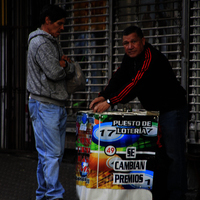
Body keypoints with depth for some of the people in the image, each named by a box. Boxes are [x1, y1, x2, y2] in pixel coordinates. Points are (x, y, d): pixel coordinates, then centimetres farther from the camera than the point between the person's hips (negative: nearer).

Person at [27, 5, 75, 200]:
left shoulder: (53, 43, 20)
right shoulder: (39, 43, -11)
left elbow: (70, 72, 16)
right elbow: (54, 73, -19)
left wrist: (66, 65, -6)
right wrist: (65, 66, 2)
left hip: (58, 105, 9)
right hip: (44, 105, -9)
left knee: (56, 153, 9)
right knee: (50, 153, -12)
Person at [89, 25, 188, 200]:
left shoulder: (152, 58, -25)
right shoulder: (131, 57, 5)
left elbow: (136, 84, -33)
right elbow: (118, 78, 1)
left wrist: (110, 102, -36)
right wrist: (103, 96, -15)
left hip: (172, 109, -10)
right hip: (153, 110, 10)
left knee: (173, 155, -7)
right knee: (155, 154, 12)